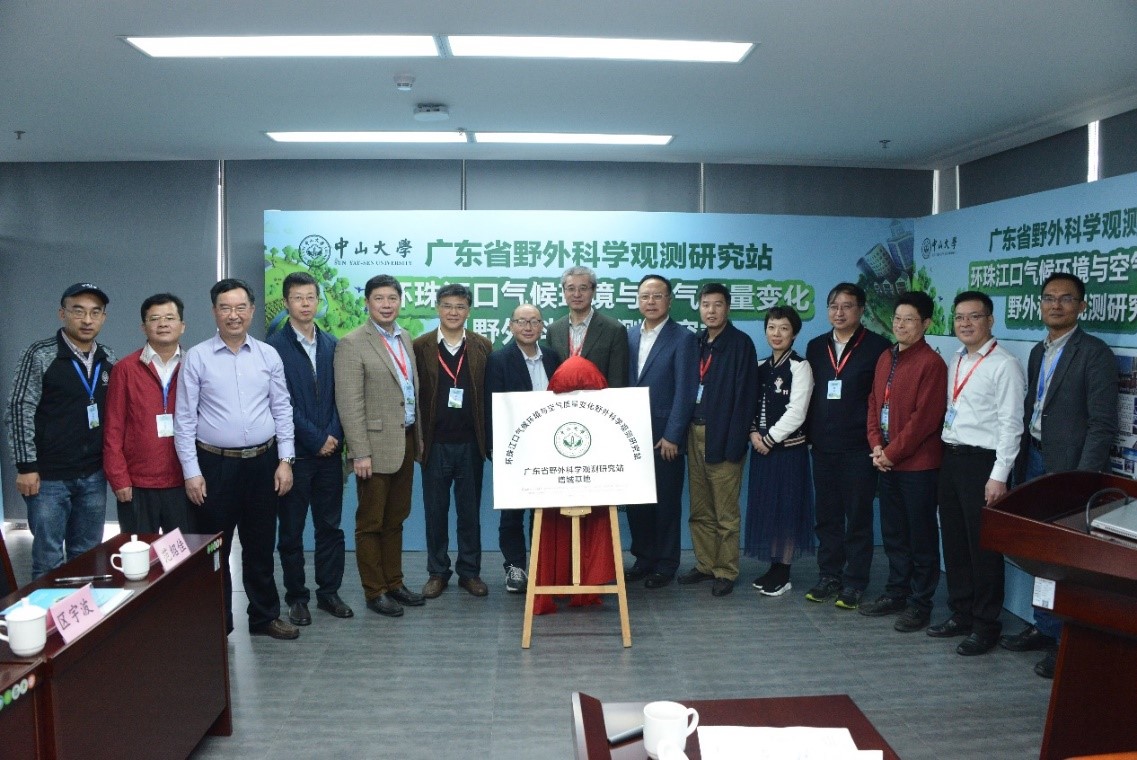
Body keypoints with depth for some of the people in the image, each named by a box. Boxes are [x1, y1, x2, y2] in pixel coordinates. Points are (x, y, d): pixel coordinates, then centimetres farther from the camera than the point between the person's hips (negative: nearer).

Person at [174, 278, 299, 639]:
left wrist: (285, 460, -1)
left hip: (262, 463, 2)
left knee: (260, 546, 14)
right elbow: (184, 419, -4)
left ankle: (265, 616, 28)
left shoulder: (268, 355, 3)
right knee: (214, 549, 8)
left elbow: (282, 409, 5)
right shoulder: (196, 358, -3)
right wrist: (191, 472, -7)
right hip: (215, 465, -2)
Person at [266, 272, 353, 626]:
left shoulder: (331, 344, 9)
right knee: (291, 529, 8)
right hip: (295, 452, -4)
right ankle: (296, 596, 21)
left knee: (330, 526, 10)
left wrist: (334, 436, -6)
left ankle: (329, 592, 23)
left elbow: (338, 396, 7)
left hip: (330, 450, 4)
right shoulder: (275, 346, -6)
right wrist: (316, 440, -11)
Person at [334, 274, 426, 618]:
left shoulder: (405, 338, 11)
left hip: (406, 442, 7)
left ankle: (394, 583, 27)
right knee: (371, 522, 5)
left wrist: (418, 436, 13)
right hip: (376, 445, -7)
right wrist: (360, 453, -17)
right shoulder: (352, 343, -10)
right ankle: (374, 592, 16)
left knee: (395, 520, 16)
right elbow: (349, 403, -14)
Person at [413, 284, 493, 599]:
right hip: (435, 444, 0)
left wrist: (489, 438, -2)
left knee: (470, 511, 9)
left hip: (470, 443, 1)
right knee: (436, 511, 9)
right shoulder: (420, 347, 1)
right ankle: (437, 572, 21)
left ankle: (470, 571, 21)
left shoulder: (482, 347, 4)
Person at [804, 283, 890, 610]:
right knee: (827, 516, 12)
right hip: (823, 446, 5)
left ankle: (854, 583, 14)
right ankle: (829, 576, 23)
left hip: (858, 448, -4)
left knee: (858, 518, 5)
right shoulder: (816, 346, 10)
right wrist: (808, 433, 4)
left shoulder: (877, 347, -5)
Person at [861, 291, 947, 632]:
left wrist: (892, 452, -14)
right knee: (892, 533, 16)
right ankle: (896, 592, 29)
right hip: (887, 461, 7)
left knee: (921, 536, 4)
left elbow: (924, 418, -17)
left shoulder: (931, 363, -12)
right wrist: (876, 445, -1)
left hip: (918, 464, -7)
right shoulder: (886, 358, 11)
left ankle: (920, 604, 15)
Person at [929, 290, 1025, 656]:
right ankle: (960, 614, 29)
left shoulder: (1004, 365, -11)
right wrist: (947, 456, 8)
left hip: (982, 461, -7)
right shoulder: (955, 362, 13)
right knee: (953, 541, 15)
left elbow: (1010, 424, -14)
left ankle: (985, 625, 16)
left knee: (983, 546, 2)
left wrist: (999, 476, -17)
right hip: (951, 457, 8)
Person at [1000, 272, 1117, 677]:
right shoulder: (1038, 352, 13)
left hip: (1068, 468, -7)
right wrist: (1022, 464, 9)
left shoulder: (1094, 353, -10)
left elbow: (1103, 425, -14)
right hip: (1034, 461, 7)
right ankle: (1045, 627, 26)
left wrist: (1082, 480, -18)